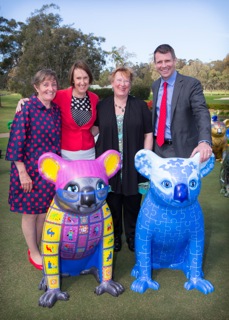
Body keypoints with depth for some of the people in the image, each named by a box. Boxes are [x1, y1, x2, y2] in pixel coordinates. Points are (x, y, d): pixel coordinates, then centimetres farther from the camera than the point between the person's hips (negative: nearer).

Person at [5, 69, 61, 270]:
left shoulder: (56, 110, 4)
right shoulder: (27, 108, -14)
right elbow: (16, 141, -15)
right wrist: (22, 172, -15)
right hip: (30, 169, -5)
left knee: (45, 211, 15)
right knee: (30, 212, 9)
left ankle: (39, 246, 35)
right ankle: (33, 252, 28)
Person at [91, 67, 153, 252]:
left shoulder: (140, 106, 3)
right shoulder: (102, 106, 5)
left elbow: (148, 134, 3)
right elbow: (95, 129, 14)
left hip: (133, 165, 0)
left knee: (132, 203, 9)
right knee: (112, 202, 10)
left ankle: (132, 236, 31)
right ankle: (114, 236, 31)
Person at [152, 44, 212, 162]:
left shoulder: (192, 84, -10)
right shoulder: (155, 85, 9)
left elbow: (202, 113, -22)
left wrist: (204, 141, -40)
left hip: (181, 149, -5)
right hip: (157, 147, 5)